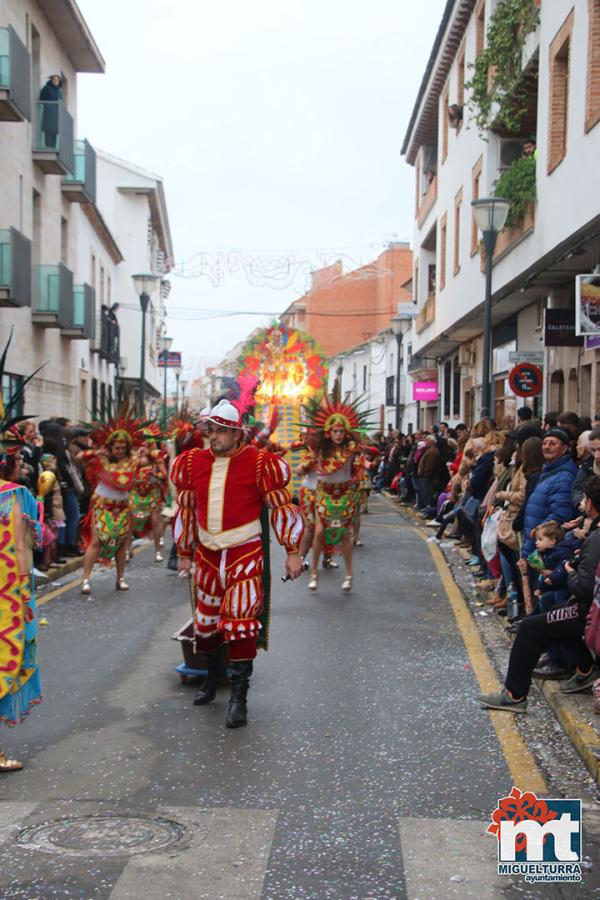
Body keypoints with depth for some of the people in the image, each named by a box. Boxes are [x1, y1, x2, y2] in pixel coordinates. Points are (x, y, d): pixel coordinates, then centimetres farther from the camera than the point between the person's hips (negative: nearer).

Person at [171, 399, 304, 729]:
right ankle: (214, 672, 41)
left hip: (245, 553, -5)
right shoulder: (193, 463, 3)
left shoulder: (259, 463, -9)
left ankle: (239, 695, 1)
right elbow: (186, 510, 14)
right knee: (205, 622, 14)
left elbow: (281, 506, -3)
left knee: (240, 621, -11)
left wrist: (292, 551, -4)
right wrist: (184, 553, 18)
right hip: (207, 554, 5)